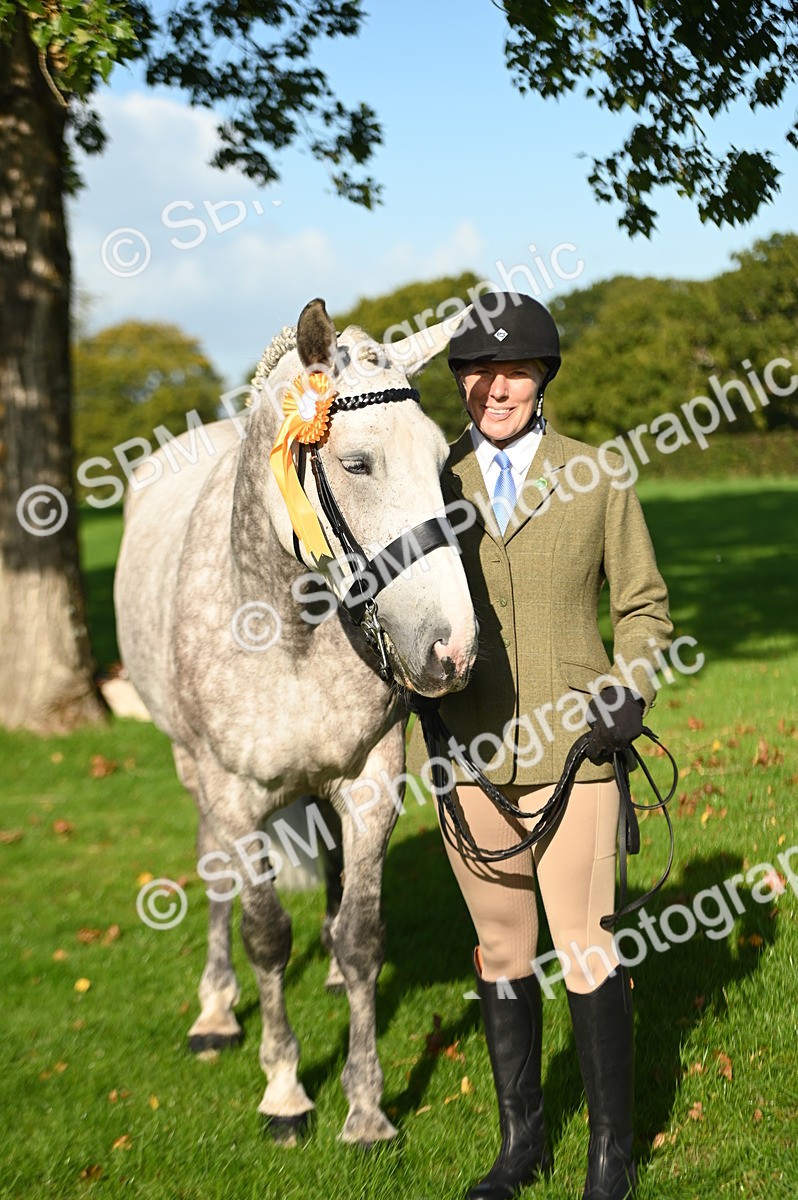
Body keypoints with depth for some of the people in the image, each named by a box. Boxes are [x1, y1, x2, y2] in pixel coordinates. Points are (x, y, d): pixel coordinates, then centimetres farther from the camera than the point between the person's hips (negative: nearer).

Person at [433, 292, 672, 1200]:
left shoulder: (596, 478, 1)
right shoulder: (436, 485, 4)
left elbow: (644, 605, 6)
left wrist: (630, 689, -10)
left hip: (571, 748, -2)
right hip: (472, 752, 2)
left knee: (586, 951, 0)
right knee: (501, 950, 12)